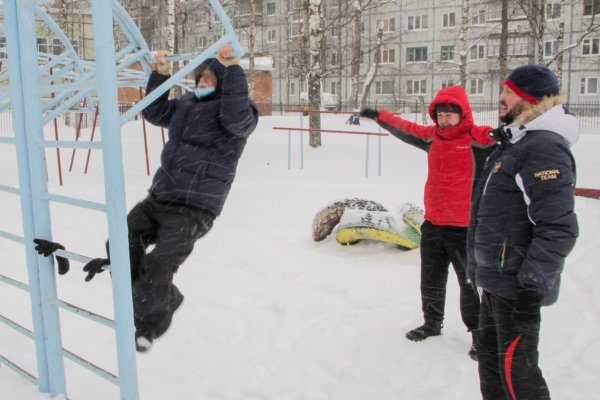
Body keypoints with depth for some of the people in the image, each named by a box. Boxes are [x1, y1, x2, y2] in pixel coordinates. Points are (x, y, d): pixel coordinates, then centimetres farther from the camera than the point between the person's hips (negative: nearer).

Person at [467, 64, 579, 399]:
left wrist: (533, 287, -24)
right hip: (497, 279, 10)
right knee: (491, 358, 19)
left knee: (517, 367, -3)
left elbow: (558, 228, -25)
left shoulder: (546, 148, -18)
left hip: (517, 285, -10)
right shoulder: (515, 142, 15)